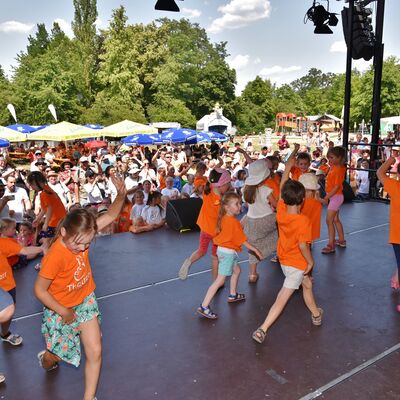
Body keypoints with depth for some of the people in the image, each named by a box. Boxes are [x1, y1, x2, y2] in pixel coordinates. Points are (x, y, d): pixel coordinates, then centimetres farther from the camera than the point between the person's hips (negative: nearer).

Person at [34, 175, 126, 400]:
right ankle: (46, 360, 59)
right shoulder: (55, 256, -33)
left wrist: (121, 194, -28)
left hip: (86, 301, 4)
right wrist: (63, 312, -16)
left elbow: (110, 216, -10)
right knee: (58, 355, 20)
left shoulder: (81, 235, -17)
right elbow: (40, 290, -22)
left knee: (95, 352, 1)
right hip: (61, 309, -4)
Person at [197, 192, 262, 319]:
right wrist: (254, 249, -10)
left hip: (224, 250, 10)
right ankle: (204, 307, -7)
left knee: (236, 270, 27)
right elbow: (242, 240, -17)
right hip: (227, 252, -10)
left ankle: (233, 295, 42)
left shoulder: (224, 218, 4)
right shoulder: (233, 222, -22)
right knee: (220, 280, -7)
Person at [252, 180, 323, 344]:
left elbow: (282, 193, 3)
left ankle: (316, 314, 50)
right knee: (282, 299, 2)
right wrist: (311, 262, -14)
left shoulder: (281, 212, -11)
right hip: (297, 264, -8)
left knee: (307, 284, 30)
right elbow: (302, 245, -31)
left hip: (284, 260, 8)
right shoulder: (303, 221, -27)